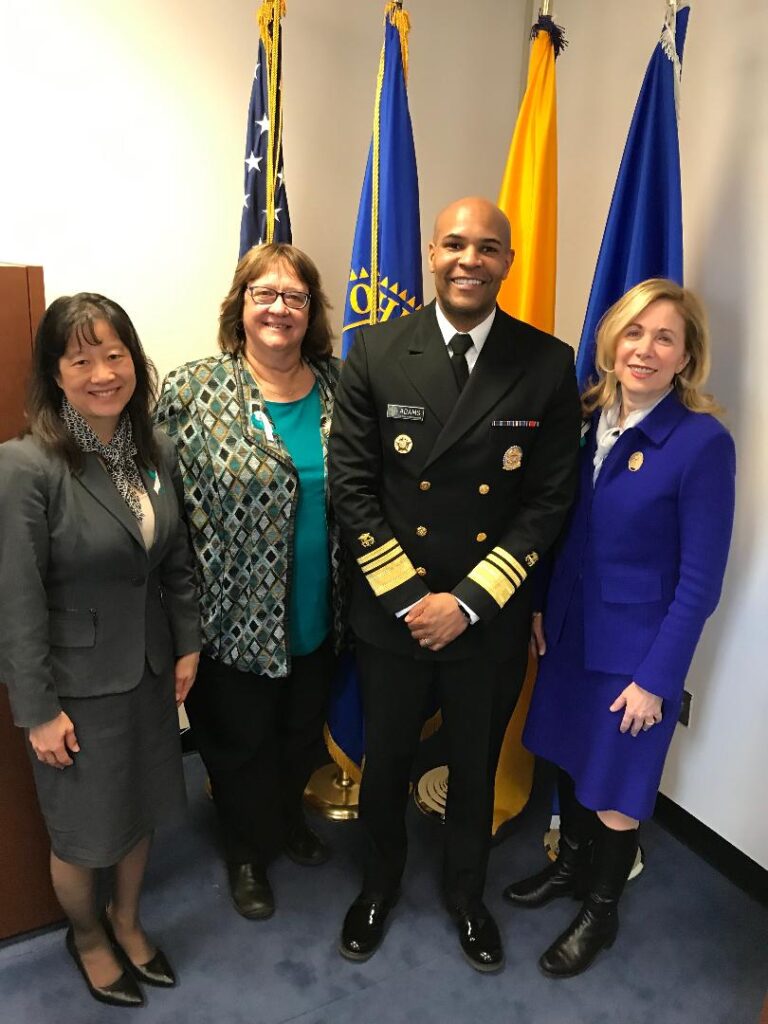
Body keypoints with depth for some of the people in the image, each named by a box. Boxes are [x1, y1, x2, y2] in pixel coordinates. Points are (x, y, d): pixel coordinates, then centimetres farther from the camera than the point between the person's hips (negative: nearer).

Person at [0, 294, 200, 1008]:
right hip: (77, 681, -5)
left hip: (149, 667, 5)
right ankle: (86, 936, 47)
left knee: (141, 806, 22)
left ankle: (127, 921, 50)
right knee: (84, 828, 16)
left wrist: (187, 645, 7)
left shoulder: (156, 451, -2)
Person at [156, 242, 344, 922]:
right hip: (237, 617, -3)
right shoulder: (193, 390, -13)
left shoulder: (337, 385, -1)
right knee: (241, 741, 18)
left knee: (303, 731, 24)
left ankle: (288, 818, 54)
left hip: (317, 613, 4)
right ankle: (248, 852, 45)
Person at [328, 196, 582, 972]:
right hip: (388, 612, 0)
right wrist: (408, 598, -13)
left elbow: (549, 499, -8)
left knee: (475, 764, 21)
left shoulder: (549, 365, -7)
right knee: (385, 758, 20)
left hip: (492, 617, 0)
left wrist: (468, 602, -14)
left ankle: (465, 891, 50)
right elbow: (351, 485, -8)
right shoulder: (375, 353, -7)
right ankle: (380, 879, 50)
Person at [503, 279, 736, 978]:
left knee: (615, 784, 13)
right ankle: (571, 866, 49)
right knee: (570, 756, 22)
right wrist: (541, 608, 4)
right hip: (571, 629, 5)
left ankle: (600, 913, 39)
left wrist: (655, 677, -14)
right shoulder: (590, 418, -2)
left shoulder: (703, 443, -18)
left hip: (636, 646, -5)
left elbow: (700, 580, -16)